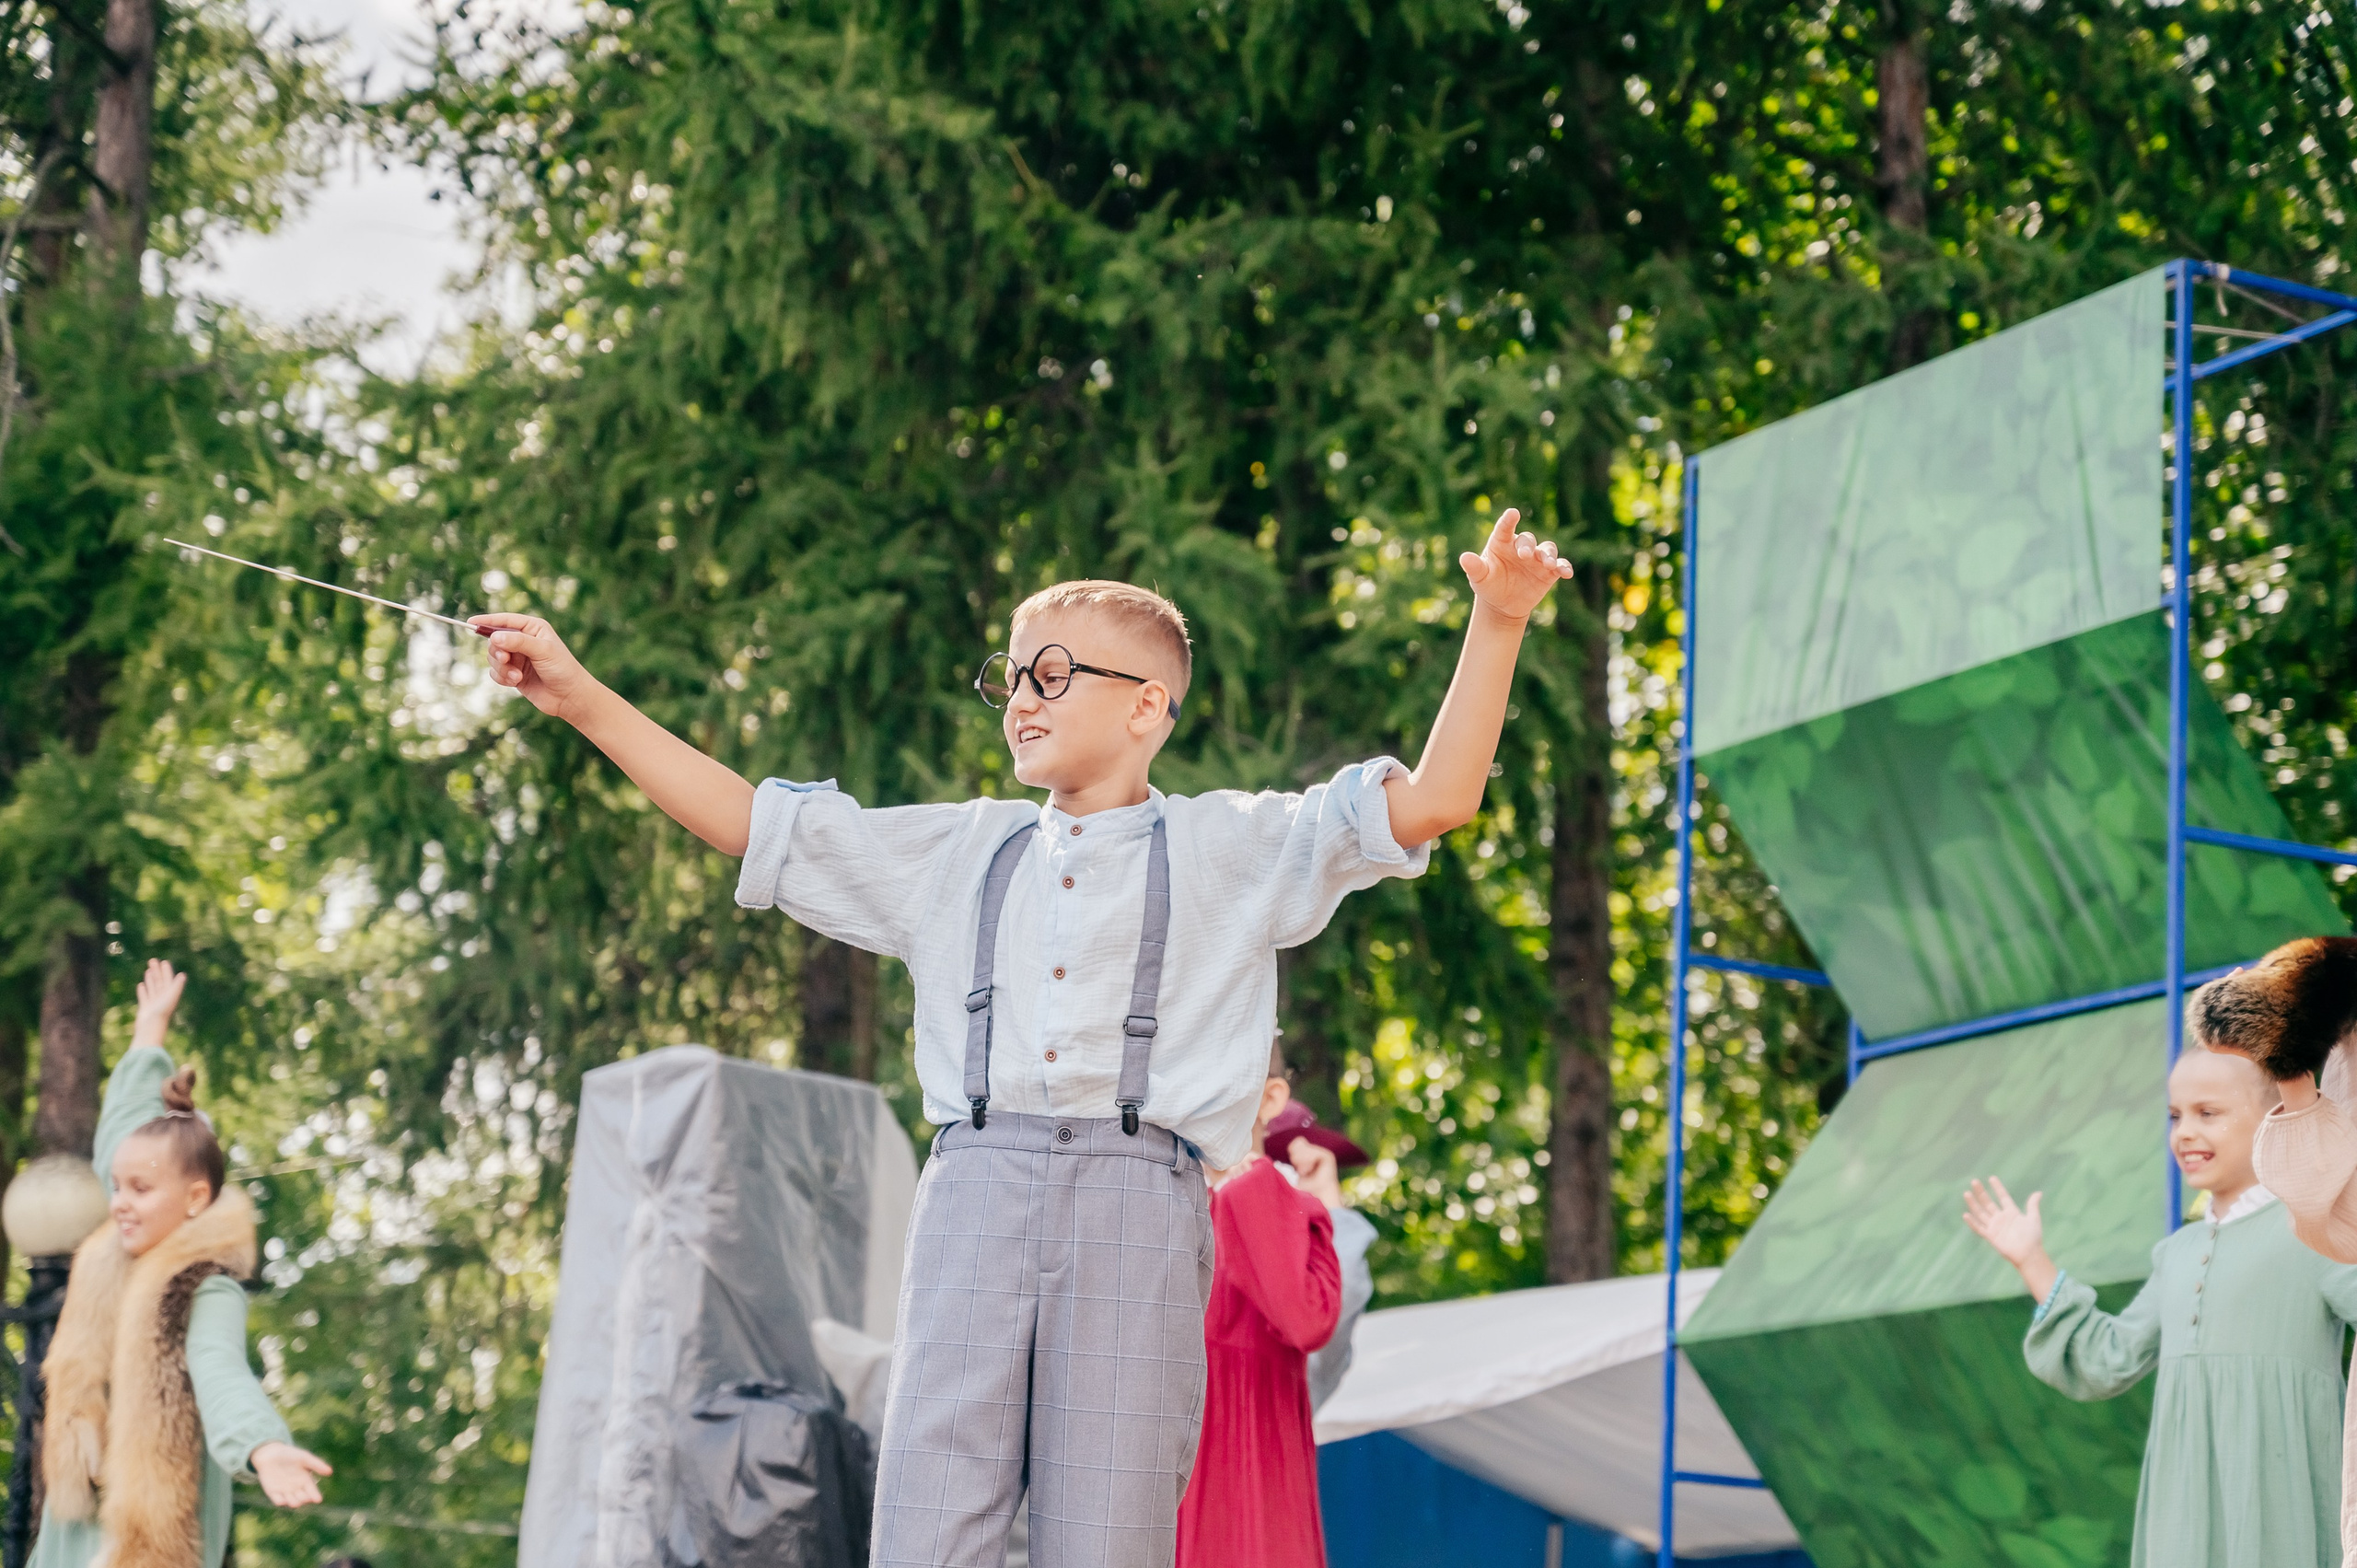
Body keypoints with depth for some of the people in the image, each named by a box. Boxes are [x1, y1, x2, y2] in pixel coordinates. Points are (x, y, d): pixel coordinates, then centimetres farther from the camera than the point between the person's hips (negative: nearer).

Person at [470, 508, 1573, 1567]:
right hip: (975, 1198, 3)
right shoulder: (956, 854, 24)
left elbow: (1429, 804, 5)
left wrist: (1495, 627, -6)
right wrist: (584, 701, 24)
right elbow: (748, 823, 26)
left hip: (1139, 1207, -3)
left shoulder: (1228, 849, 14)